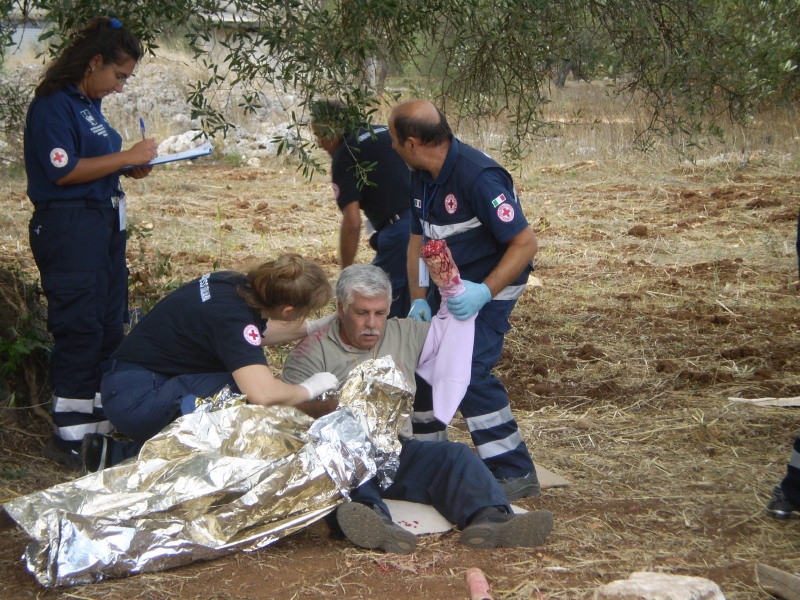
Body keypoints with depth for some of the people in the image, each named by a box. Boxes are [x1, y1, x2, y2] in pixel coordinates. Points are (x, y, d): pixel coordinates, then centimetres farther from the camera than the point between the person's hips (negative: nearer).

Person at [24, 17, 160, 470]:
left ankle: (103, 425, 21)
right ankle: (69, 437, 1)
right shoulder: (53, 105, -12)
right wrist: (125, 157, -15)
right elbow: (63, 171, -20)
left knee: (110, 328, 12)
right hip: (68, 226, -10)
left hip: (105, 223, 10)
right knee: (80, 329, -7)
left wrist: (130, 169, 6)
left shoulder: (91, 105, 16)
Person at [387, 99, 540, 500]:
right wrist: (418, 300, 0)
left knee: (469, 370, -20)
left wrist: (483, 293, -34)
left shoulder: (479, 177, -28)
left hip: (491, 282, -9)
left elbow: (526, 244, -27)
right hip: (449, 280, 9)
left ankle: (515, 475, -12)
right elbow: (417, 240, 10)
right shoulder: (422, 178, 0)